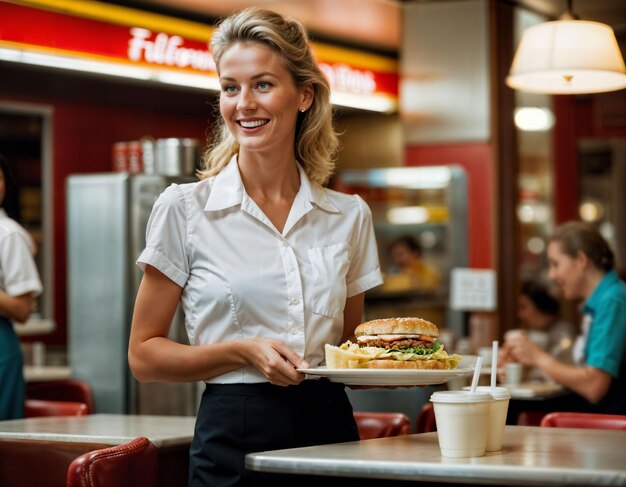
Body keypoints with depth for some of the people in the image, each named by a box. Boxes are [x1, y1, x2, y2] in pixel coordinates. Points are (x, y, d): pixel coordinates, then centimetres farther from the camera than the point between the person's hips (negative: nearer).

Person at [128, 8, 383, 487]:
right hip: (236, 441, -3)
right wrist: (243, 352, -15)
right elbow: (144, 355, -1)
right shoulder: (184, 208, -3)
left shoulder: (349, 215, 5)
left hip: (330, 428, 3)